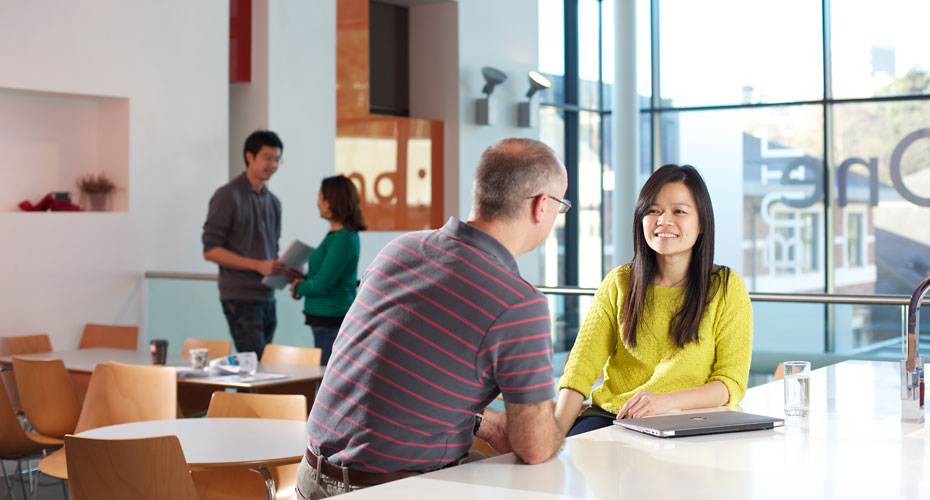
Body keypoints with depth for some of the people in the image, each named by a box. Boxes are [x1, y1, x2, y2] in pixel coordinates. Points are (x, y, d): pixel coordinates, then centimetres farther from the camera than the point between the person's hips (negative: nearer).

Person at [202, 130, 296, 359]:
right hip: (241, 299, -7)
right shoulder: (228, 196, -5)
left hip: (267, 297, 7)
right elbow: (211, 250, -12)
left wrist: (286, 271, 2)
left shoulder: (273, 202, 17)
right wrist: (258, 265, -19)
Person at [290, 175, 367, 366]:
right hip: (325, 321, 10)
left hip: (333, 322, -10)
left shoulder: (343, 239, -18)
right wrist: (304, 279, 5)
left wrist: (299, 288, -2)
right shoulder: (335, 234, 12)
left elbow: (321, 285, -20)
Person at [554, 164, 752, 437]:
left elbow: (732, 382, -2)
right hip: (611, 414, 2)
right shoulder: (618, 283, 7)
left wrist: (667, 401, -20)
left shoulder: (727, 287, 1)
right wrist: (555, 433, -16)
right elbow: (581, 366, 0)